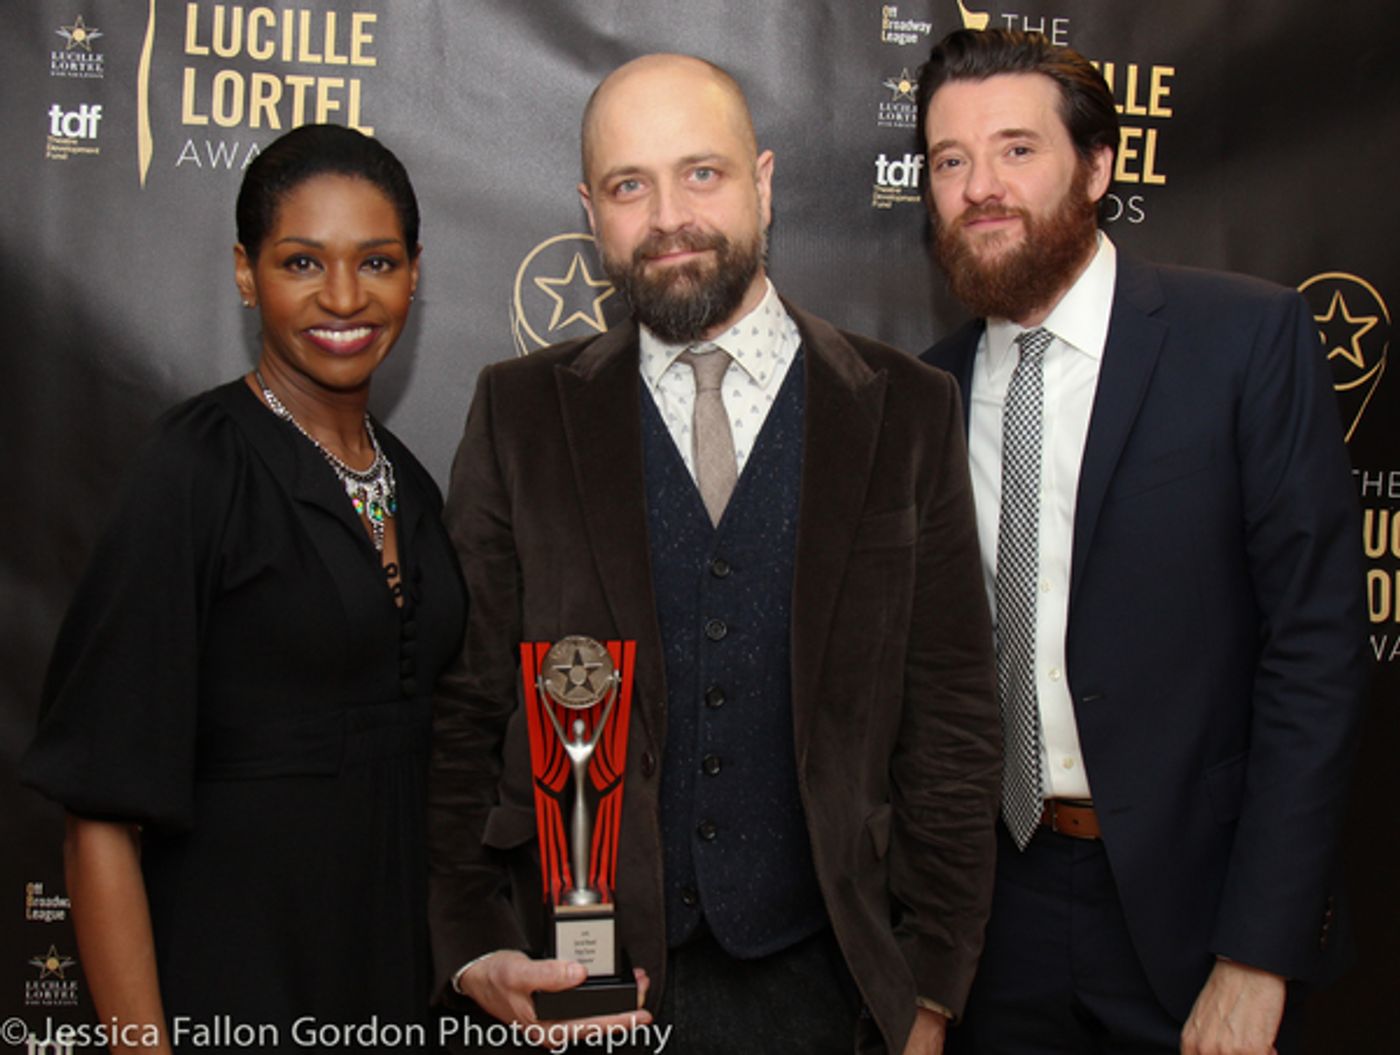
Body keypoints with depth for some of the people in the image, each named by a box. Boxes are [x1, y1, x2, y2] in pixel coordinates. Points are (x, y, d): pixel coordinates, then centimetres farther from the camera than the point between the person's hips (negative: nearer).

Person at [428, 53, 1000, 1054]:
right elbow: (463, 706, 0)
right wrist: (476, 947, -10)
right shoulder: (521, 412, 0)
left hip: (805, 973, 0)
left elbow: (951, 717, -1)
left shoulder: (907, 410, -1)